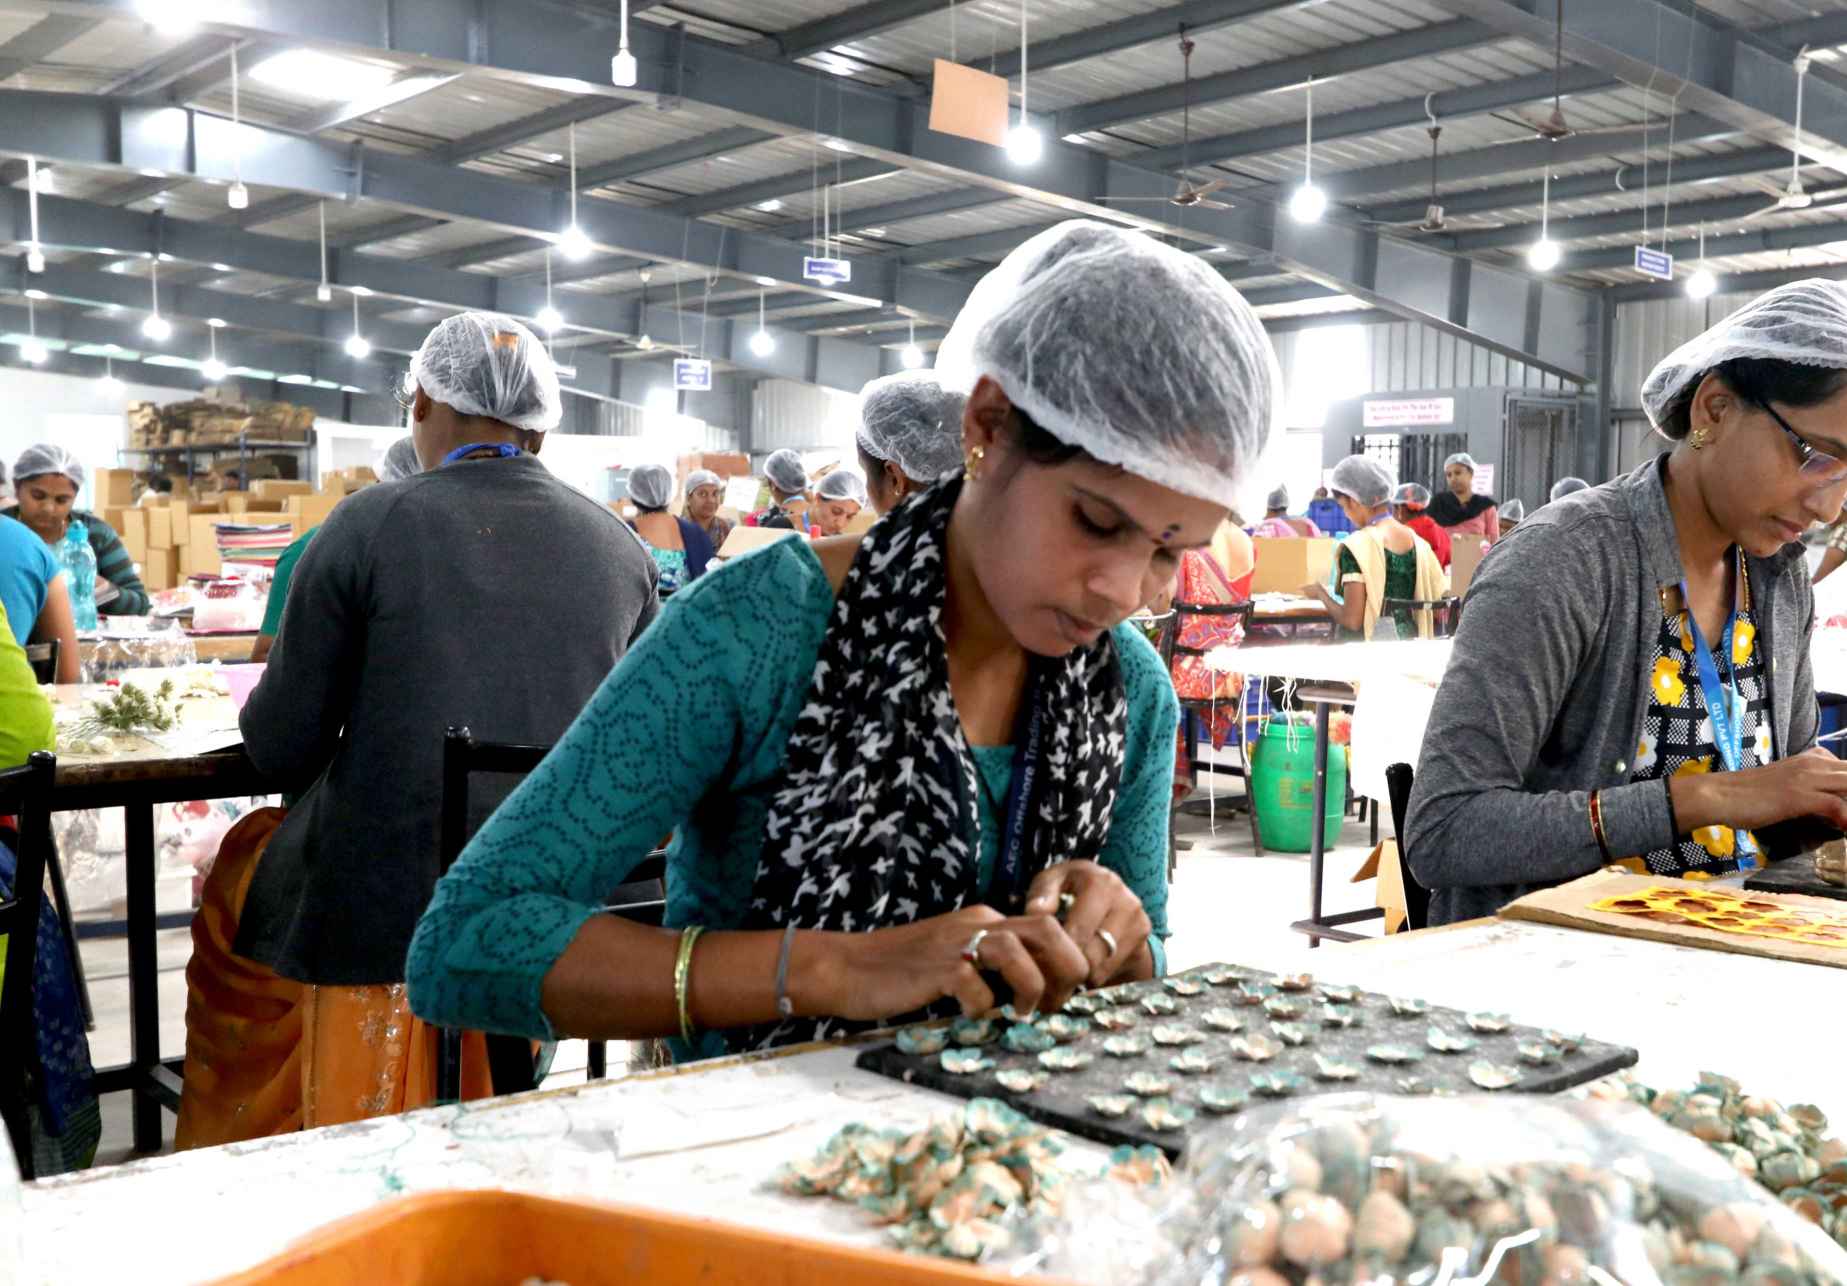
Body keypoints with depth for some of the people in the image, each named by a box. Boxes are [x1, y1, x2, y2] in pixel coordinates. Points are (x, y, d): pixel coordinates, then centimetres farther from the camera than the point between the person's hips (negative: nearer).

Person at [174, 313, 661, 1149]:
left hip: (387, 911, -4)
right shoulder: (621, 545, 0)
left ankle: (235, 1148, 39)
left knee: (234, 880, 26)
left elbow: (280, 750, -5)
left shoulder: (371, 524, -10)